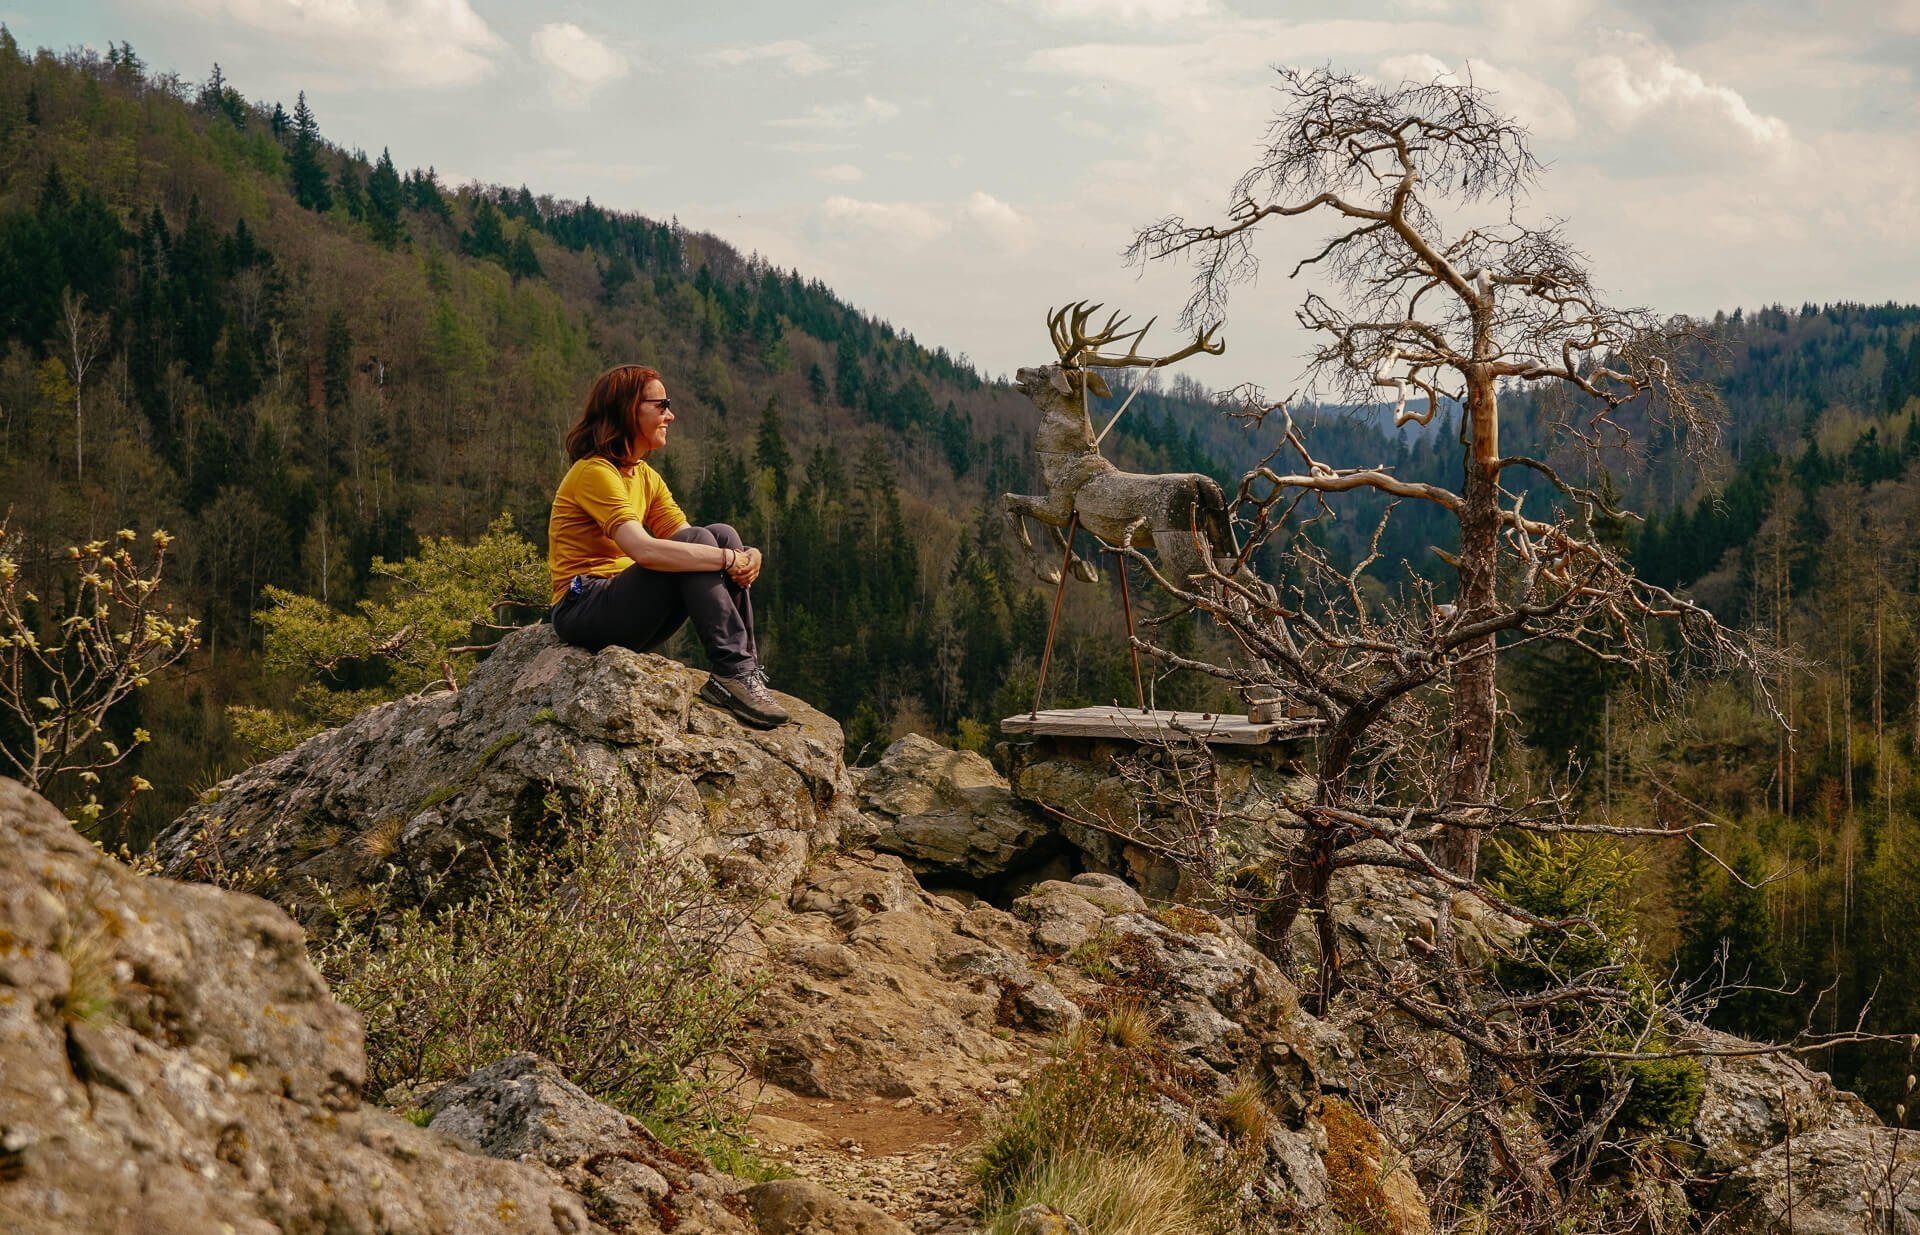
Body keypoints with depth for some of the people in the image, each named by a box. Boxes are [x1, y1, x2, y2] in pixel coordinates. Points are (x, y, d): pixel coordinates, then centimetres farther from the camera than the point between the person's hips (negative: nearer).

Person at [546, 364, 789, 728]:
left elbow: (682, 536, 3)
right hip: (583, 608, -8)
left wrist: (746, 556, -18)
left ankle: (746, 669, -15)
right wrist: (729, 559, -26)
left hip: (628, 611, 9)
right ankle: (731, 673, -28)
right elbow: (644, 549, -29)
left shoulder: (647, 478, 15)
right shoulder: (594, 472, -15)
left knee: (722, 536, -8)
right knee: (696, 542, -24)